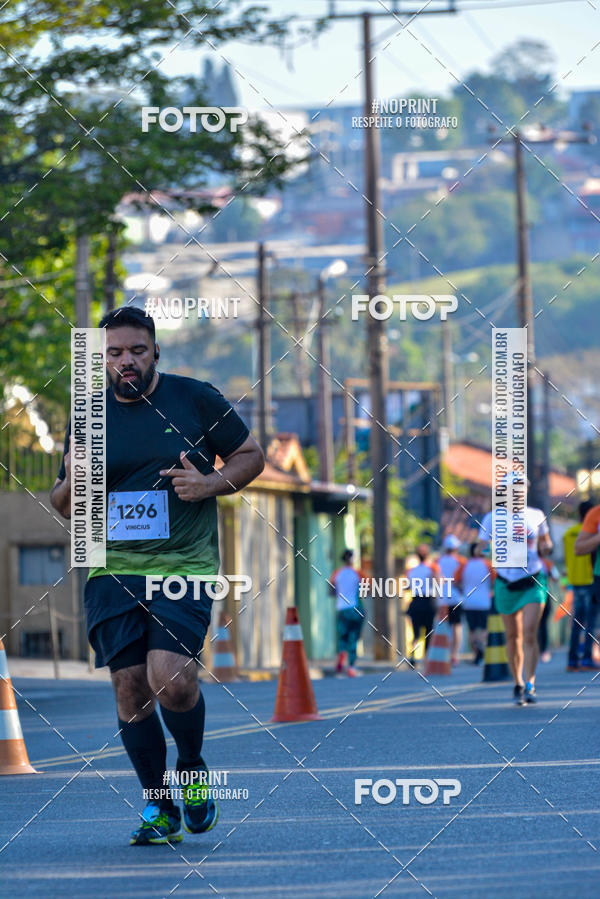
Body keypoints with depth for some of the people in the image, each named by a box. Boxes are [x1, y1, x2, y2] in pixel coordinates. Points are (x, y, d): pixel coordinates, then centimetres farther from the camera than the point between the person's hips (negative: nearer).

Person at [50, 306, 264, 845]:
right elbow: (63, 507, 17)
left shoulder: (196, 400, 2)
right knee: (130, 690, 0)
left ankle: (193, 769, 11)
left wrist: (211, 484, -8)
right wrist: (73, 482, -7)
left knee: (171, 681, -19)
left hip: (185, 567, -3)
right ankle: (158, 806, 17)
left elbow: (252, 456, 11)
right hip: (111, 572, 3)